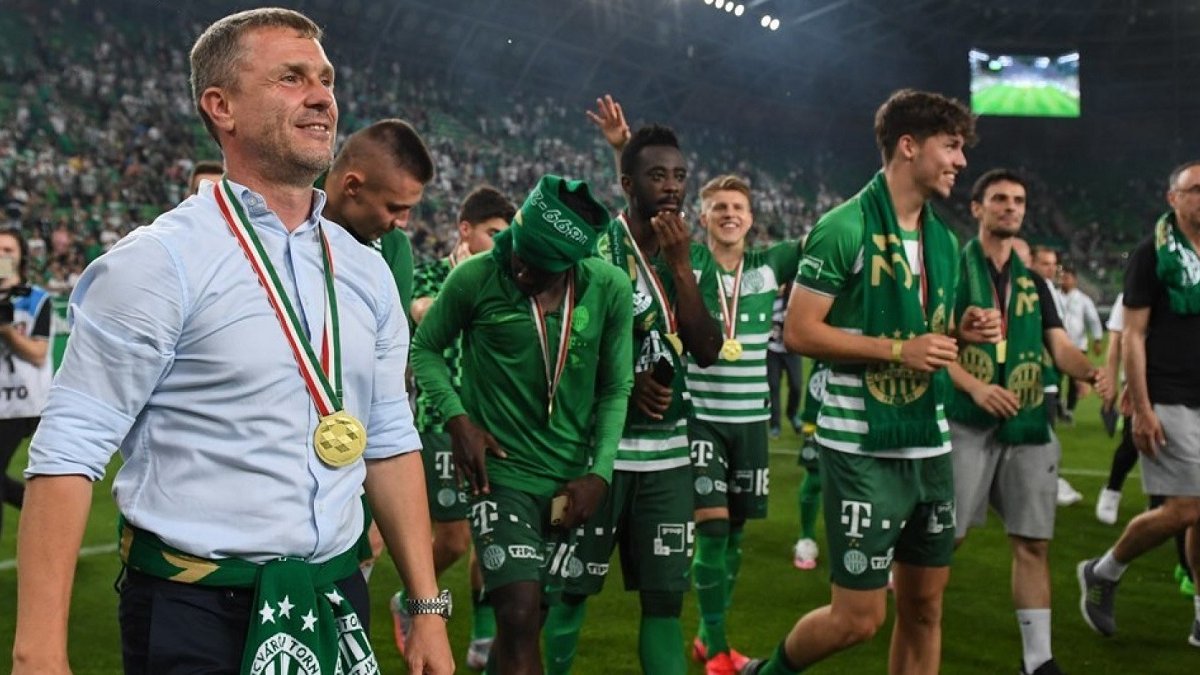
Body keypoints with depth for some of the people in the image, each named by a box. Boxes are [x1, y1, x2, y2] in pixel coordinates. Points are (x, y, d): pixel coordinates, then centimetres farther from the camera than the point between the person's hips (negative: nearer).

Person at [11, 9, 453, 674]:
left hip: (337, 611, 6)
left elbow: (389, 443, 9)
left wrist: (428, 609, 7)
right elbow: (69, 450, -15)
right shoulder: (159, 262, -12)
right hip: (197, 619, -6)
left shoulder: (365, 272, 6)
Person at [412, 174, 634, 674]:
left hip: (570, 479, 3)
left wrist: (600, 471, -5)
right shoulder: (477, 278, -12)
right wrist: (456, 417, -10)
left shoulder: (610, 289, -6)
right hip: (501, 470, -3)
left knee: (527, 620, 12)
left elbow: (615, 389, 4)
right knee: (519, 616, -14)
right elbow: (426, 348, 4)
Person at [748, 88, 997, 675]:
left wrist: (962, 332, 1)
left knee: (924, 609, 12)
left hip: (930, 444, 8)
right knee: (859, 617, -3)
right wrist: (897, 349, -19)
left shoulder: (944, 240, 12)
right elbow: (799, 331, -15)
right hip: (862, 447, -8)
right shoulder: (846, 228, -12)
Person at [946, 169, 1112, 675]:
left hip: (1027, 426, 5)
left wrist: (1092, 372, -12)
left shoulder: (1032, 281, 15)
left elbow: (1060, 347, 10)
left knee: (1033, 542, 6)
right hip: (968, 424, -5)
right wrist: (973, 386, -23)